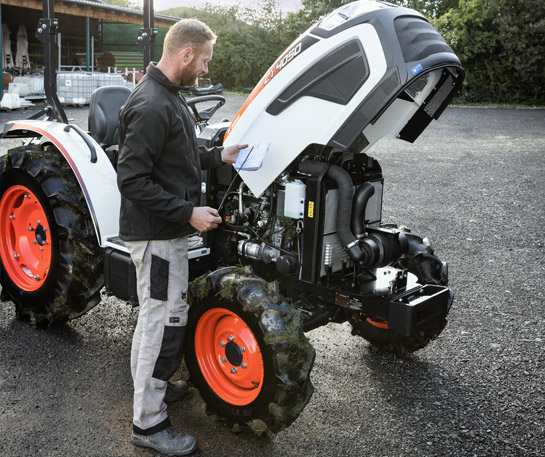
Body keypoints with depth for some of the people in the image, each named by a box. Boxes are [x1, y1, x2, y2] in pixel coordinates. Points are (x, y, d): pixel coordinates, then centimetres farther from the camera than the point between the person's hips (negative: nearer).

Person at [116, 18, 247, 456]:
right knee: (165, 319, -3)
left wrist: (218, 156, 12)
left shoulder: (170, 98, 12)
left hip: (167, 229, 11)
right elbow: (133, 180, -25)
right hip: (156, 233, -10)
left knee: (156, 313, 22)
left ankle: (148, 382, 42)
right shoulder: (150, 107, -22)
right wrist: (188, 213, -24)